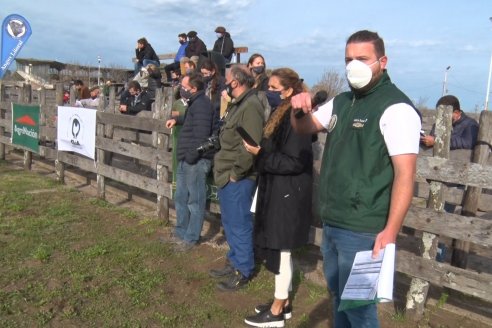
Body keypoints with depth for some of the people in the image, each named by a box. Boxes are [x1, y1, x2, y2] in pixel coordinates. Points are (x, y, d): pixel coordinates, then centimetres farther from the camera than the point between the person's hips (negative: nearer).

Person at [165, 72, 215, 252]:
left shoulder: (201, 104, -17)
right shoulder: (195, 103, 17)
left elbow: (201, 135, -25)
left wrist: (190, 157, -20)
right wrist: (177, 120, 20)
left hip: (195, 161, -11)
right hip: (186, 160, 11)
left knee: (195, 201, 1)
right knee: (181, 199, 18)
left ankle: (190, 239, 11)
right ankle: (180, 233, 31)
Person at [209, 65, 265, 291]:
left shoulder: (250, 107, -18)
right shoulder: (237, 105, 14)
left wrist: (236, 173, -18)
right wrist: (224, 170, 14)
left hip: (237, 179, -10)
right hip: (227, 177, 10)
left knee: (239, 225, 2)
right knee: (230, 222, 20)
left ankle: (243, 271, 16)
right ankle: (234, 262, 35)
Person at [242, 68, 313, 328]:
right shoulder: (281, 114, 12)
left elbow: (295, 162, -22)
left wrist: (260, 154, -19)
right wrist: (259, 150, 1)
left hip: (288, 194, -10)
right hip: (277, 191, 10)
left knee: (281, 250, 0)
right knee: (279, 249, 16)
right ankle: (283, 302, 30)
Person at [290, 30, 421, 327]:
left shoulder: (396, 108, -14)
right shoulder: (342, 102, 12)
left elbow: (405, 175, -19)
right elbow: (305, 128, 19)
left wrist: (390, 231, -25)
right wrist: (300, 110, -4)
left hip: (363, 230, -8)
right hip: (331, 223, 8)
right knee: (339, 296, 21)